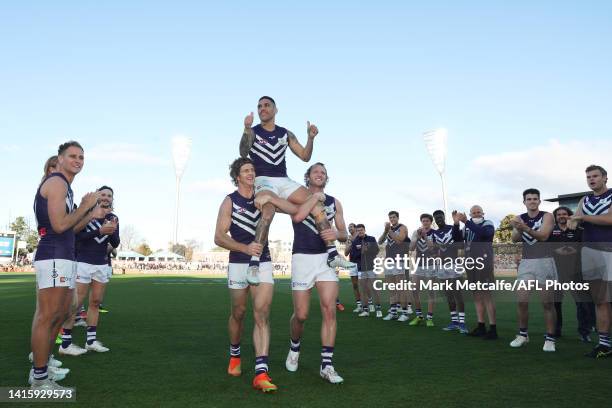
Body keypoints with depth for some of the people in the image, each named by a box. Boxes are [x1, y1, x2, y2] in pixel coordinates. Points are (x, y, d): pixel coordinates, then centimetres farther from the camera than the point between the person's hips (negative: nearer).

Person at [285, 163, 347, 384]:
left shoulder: (334, 202, 13)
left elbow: (344, 234, 13)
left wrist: (336, 234, -9)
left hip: (326, 258, 2)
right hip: (302, 258, -2)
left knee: (329, 310, -9)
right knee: (301, 315, 0)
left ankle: (326, 365, -2)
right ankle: (294, 347, 31)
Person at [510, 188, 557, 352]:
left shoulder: (547, 216, -2)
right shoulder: (519, 218, 8)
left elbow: (543, 236, -19)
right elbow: (515, 239, -6)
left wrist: (526, 228, -36)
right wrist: (518, 229, -29)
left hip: (545, 261, -2)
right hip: (526, 262, 3)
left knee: (547, 302, 0)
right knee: (522, 301, -2)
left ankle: (550, 338, 9)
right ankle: (523, 334, 14)